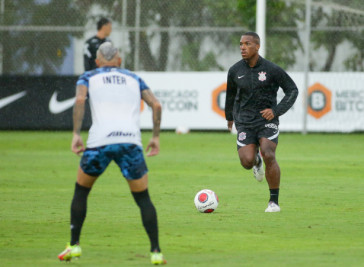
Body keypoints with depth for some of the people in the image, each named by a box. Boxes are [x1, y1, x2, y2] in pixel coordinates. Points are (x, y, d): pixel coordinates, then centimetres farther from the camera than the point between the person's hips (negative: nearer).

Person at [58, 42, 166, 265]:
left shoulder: (88, 77, 19)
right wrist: (156, 137, 18)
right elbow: (156, 105, 13)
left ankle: (74, 246, 18)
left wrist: (76, 135, -4)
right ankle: (156, 252, 3)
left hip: (100, 141, -1)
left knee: (81, 191, 22)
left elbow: (80, 99, -2)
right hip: (131, 142, 1)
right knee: (143, 199, 12)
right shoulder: (134, 79, 25)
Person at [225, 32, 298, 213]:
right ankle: (256, 159, 29)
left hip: (267, 119, -2)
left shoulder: (271, 69, -8)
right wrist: (229, 116, 33)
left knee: (269, 156, -22)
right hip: (244, 121, 2)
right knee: (247, 162, -14)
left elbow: (292, 90, 0)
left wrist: (276, 110, -12)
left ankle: (274, 201, -7)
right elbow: (230, 93, 21)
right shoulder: (235, 71, 1)